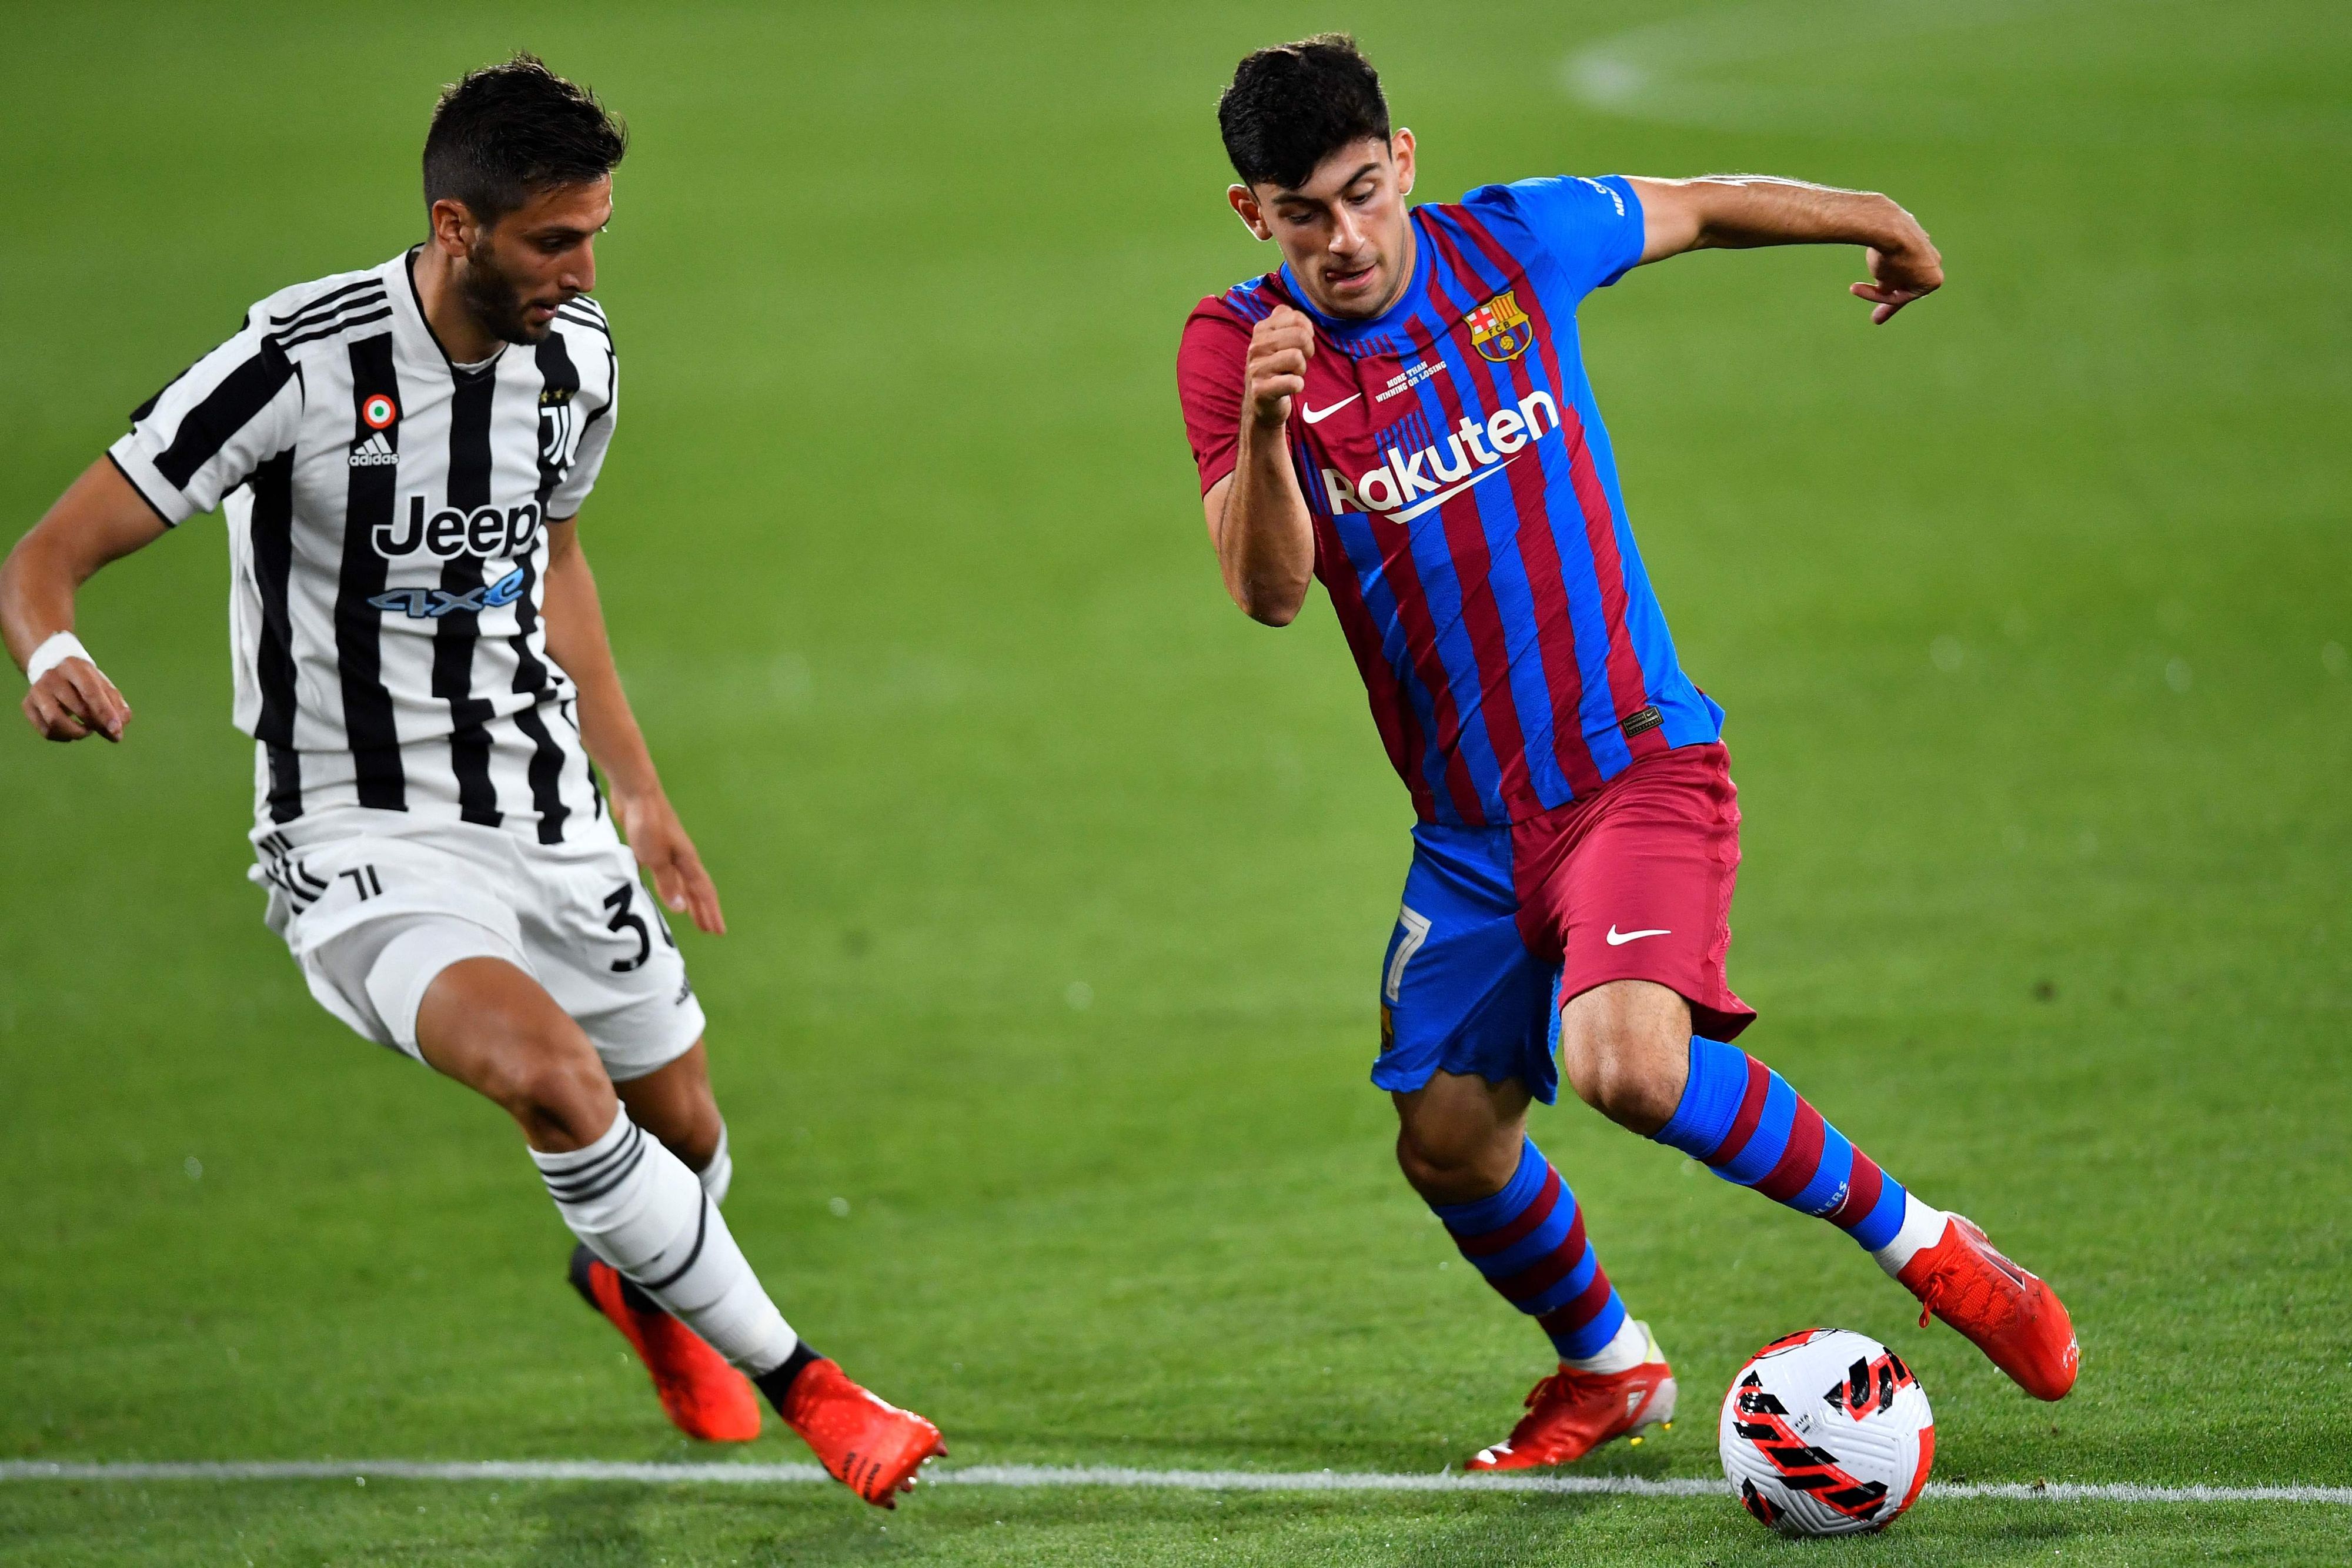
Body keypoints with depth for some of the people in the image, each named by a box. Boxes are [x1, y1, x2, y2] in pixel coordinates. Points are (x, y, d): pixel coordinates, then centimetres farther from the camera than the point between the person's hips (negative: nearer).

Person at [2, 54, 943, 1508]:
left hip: (547, 819, 6)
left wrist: (640, 792, 23)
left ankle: (634, 1281, 54)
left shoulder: (576, 357, -1)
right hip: (365, 838, -6)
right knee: (549, 1071, -31)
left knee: (684, 1133, 14)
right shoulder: (303, 363, -21)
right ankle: (799, 1384, -16)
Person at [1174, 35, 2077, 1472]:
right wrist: (1263, 431, -38)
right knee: (1450, 1144, 8)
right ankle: (1607, 1368, 37)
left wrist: (1878, 222, 28)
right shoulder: (1236, 347, -7)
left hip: (1637, 762, -3)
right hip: (1471, 822, 4)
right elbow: (1269, 591, -20)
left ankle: (1917, 1242, -8)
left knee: (1629, 1064, -27)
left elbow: (1702, 209, 14)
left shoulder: (1513, 246, -6)